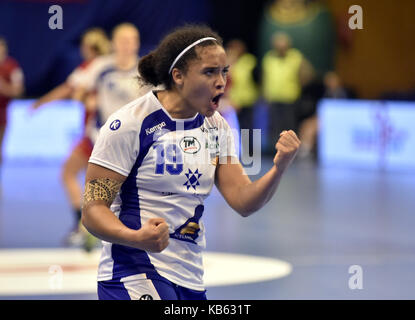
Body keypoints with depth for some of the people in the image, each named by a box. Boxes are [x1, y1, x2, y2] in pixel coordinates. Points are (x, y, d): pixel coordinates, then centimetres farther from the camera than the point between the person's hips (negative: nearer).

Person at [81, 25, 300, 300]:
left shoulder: (216, 127, 9)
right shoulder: (131, 123, -11)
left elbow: (243, 202, 1)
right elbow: (92, 209, -14)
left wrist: (279, 168, -18)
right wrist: (138, 238, -33)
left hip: (190, 282, 7)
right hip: (135, 277, -7)